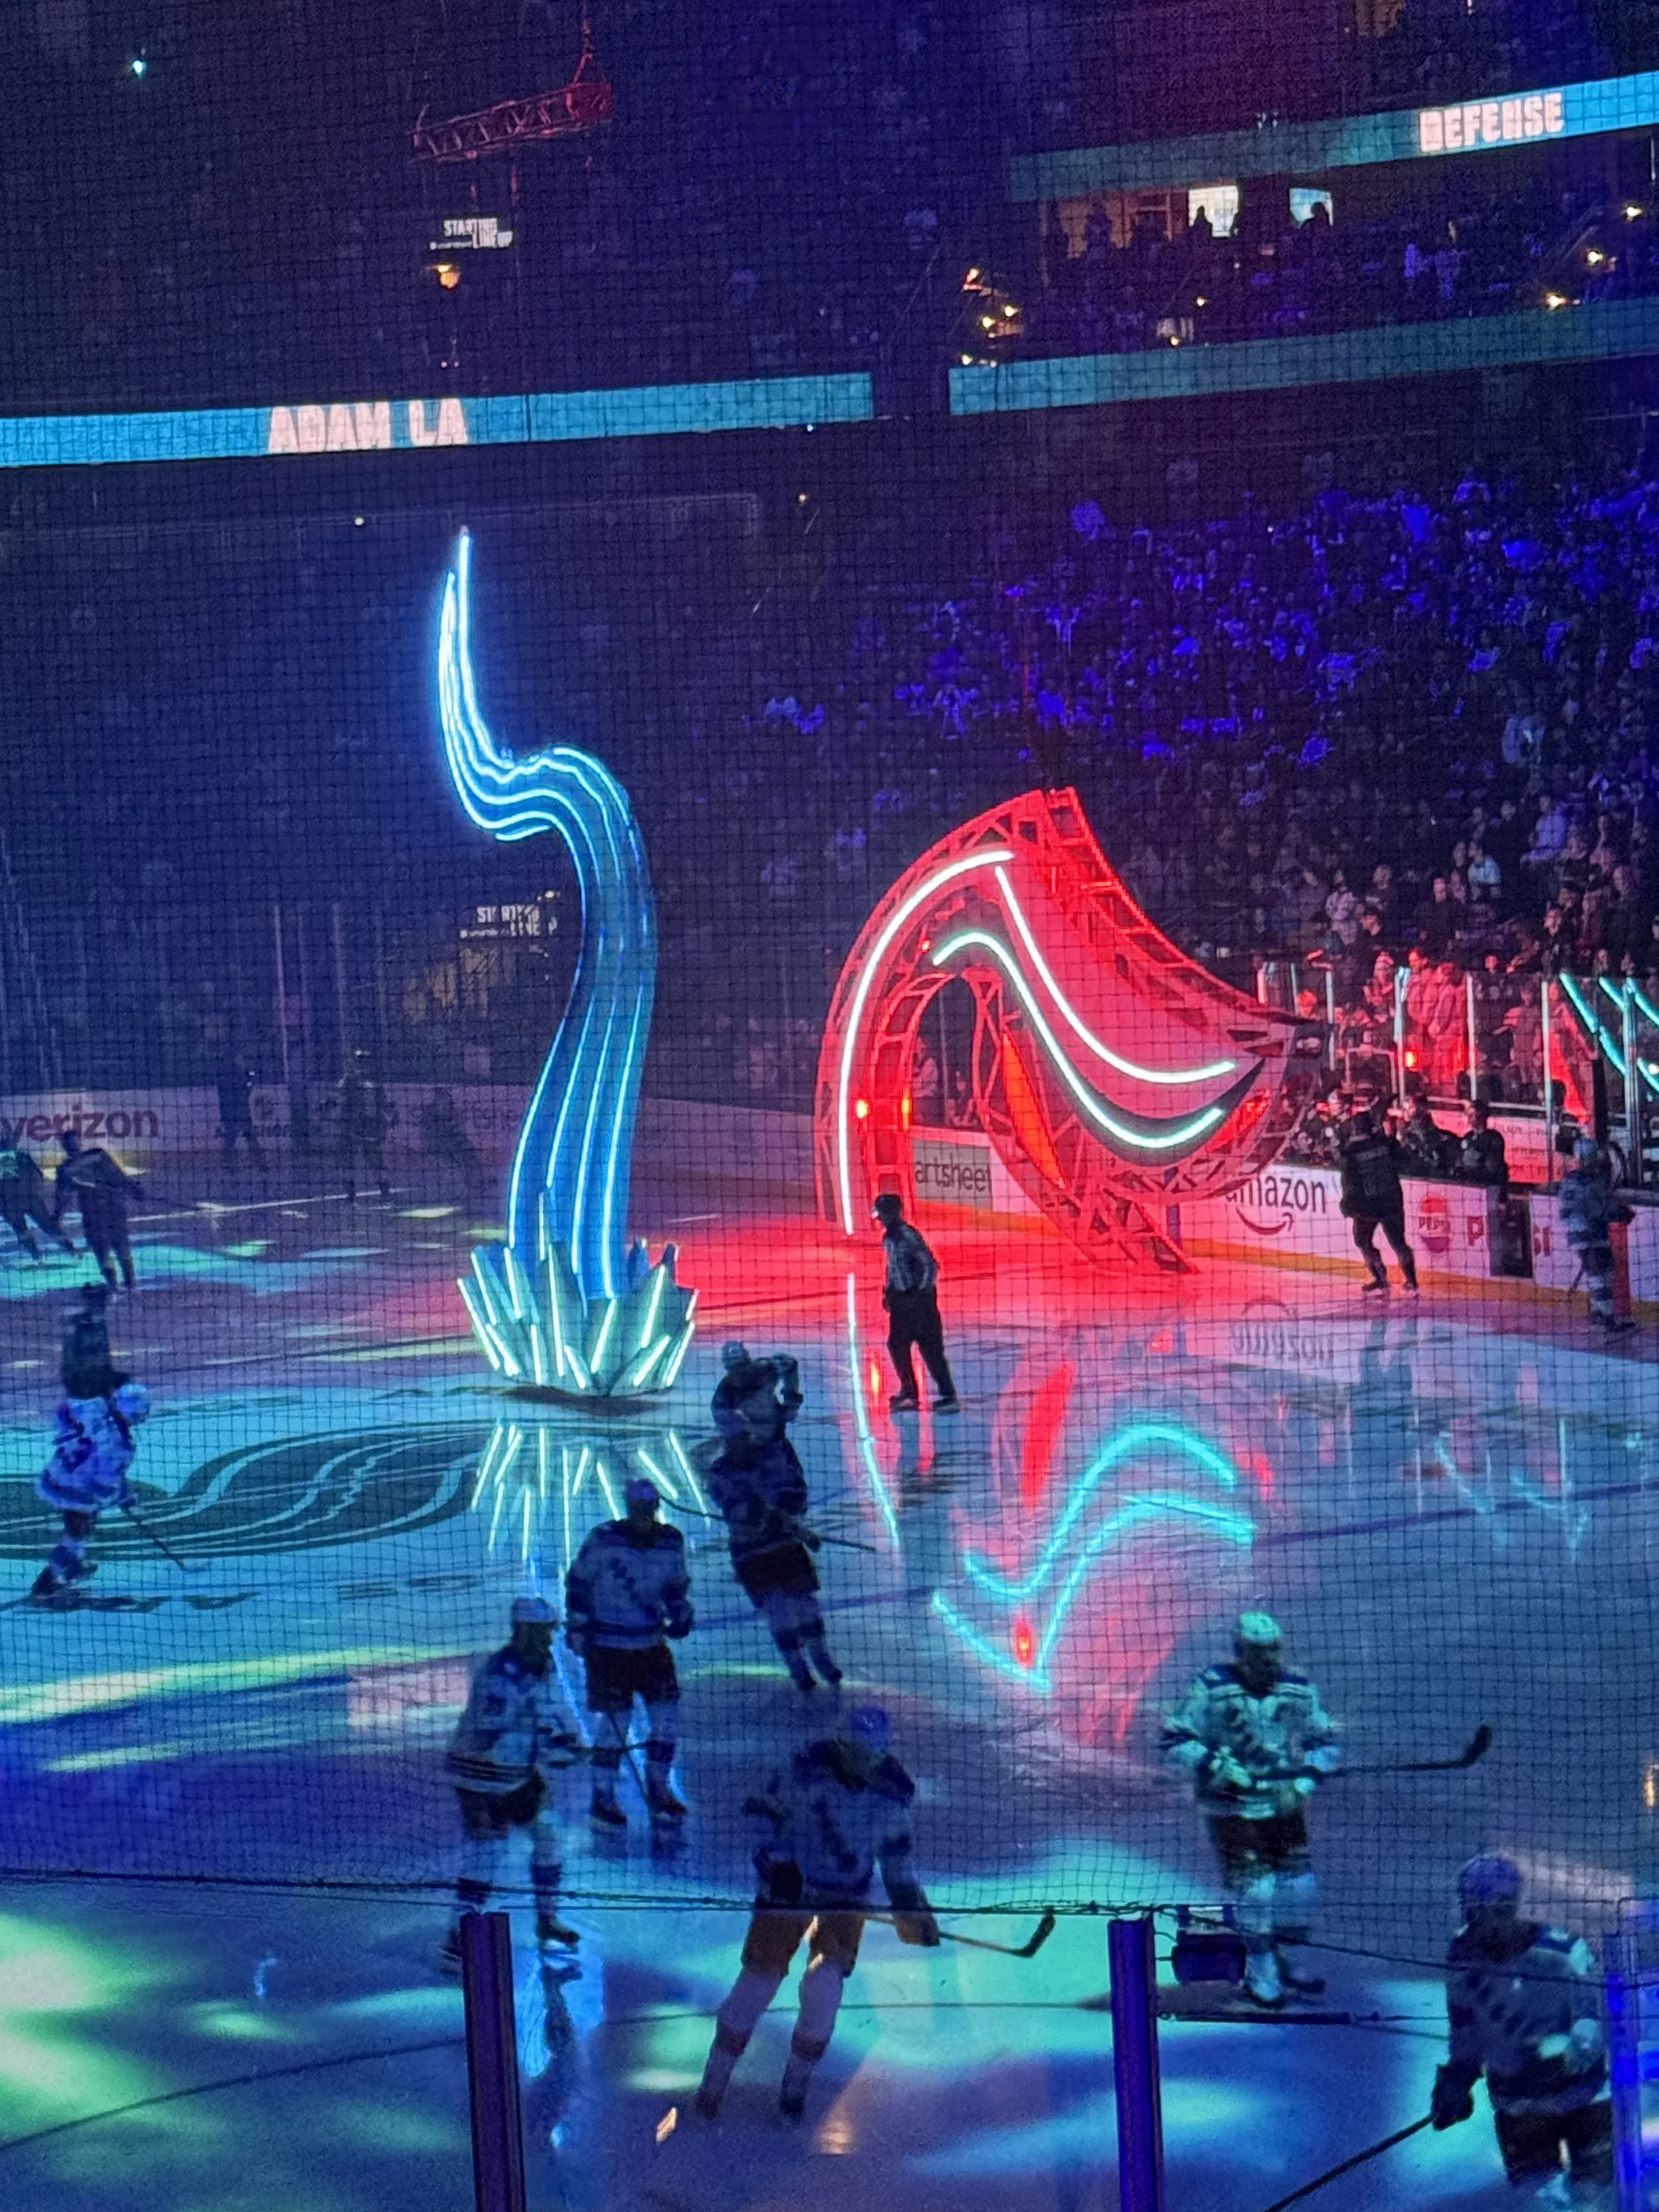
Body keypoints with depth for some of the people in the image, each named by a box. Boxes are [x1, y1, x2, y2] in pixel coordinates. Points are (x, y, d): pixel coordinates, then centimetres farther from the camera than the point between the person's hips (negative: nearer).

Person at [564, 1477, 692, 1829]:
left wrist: (680, 1614, -1)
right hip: (607, 1646, -5)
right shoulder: (602, 1540, -12)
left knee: (667, 1715, 3)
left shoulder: (671, 1542, 1)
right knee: (615, 1722, -4)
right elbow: (577, 1582, -3)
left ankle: (658, 1789, 21)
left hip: (651, 1644, 5)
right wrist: (577, 1625, -7)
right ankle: (603, 1800, 7)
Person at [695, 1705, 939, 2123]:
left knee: (824, 1986, -12)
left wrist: (910, 1904, 4)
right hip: (789, 1885, -2)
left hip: (847, 1898, 2)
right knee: (759, 1978, -4)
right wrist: (777, 1861, -20)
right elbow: (764, 1811, -9)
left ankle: (797, 2080, 10)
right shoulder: (810, 1768, -17)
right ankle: (714, 2082, 12)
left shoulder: (894, 1792, -7)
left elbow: (895, 1849, 8)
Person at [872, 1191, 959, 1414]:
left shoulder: (909, 1235, -17)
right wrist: (888, 1291, 17)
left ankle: (948, 1395, -4)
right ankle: (909, 1393, 22)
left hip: (920, 1297, -9)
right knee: (897, 1345, 10)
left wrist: (922, 1292, -18)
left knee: (930, 1346, -8)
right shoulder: (889, 1237, 11)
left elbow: (930, 1266, -19)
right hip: (901, 1298, 9)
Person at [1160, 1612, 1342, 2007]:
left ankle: (1287, 1960, 26)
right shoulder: (1211, 1688, -12)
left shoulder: (1299, 1691, 0)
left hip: (1284, 1803, 4)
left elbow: (1326, 1742, 9)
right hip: (1231, 1807, -4)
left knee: (1298, 1883, 5)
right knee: (1254, 1886, -6)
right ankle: (1260, 1969, 13)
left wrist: (1303, 1782, -6)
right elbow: (1175, 1740, -9)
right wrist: (1215, 1766, -22)